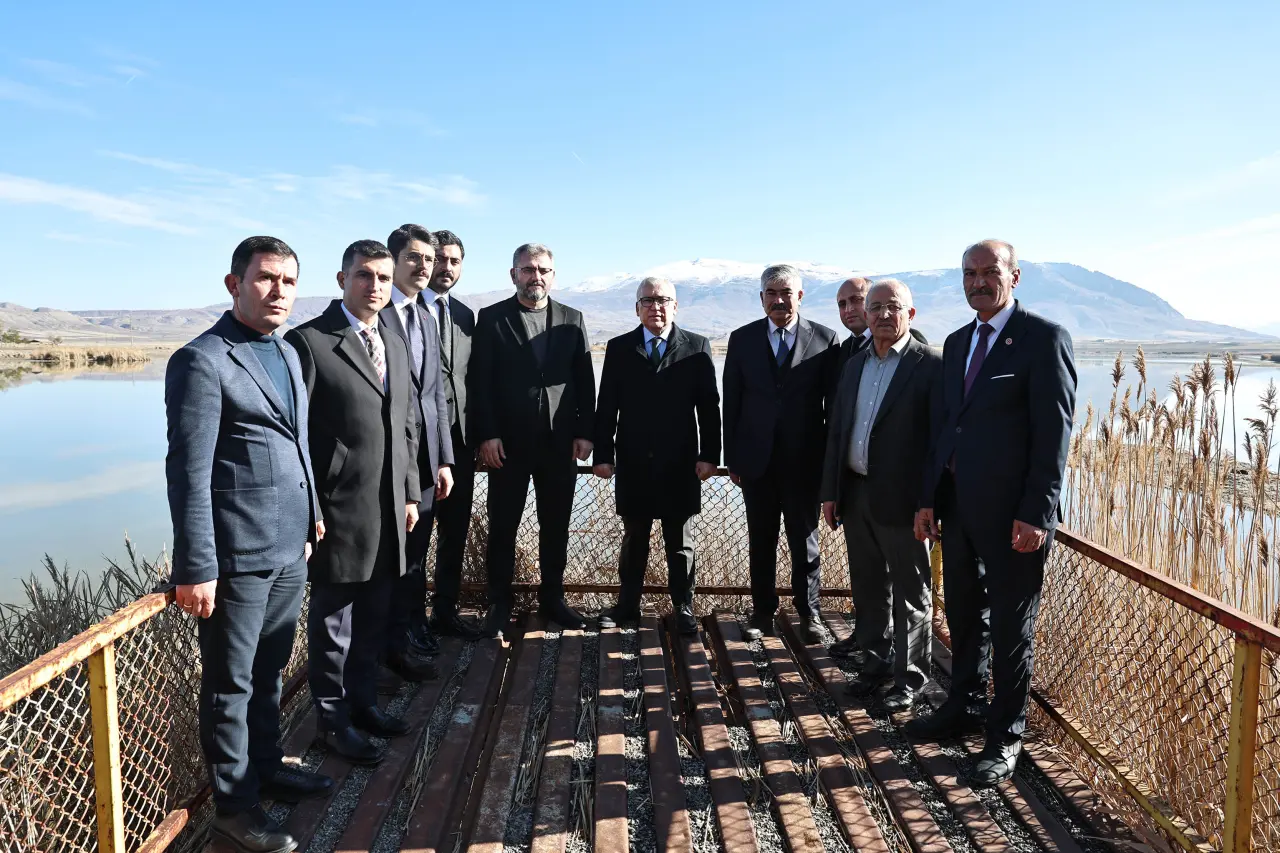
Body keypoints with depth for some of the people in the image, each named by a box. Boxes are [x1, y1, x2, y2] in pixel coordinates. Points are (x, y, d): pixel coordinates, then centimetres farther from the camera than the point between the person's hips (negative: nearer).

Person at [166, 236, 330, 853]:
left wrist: (310, 516, 17)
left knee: (269, 672, 21)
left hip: (290, 549, 7)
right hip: (237, 556, -7)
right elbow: (188, 472, -17)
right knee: (230, 685, 9)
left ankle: (266, 767, 40)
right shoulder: (201, 361, -13)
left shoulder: (288, 353, 12)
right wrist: (196, 569, -17)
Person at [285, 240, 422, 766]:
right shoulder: (308, 341, -9)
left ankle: (363, 701, 36)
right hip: (339, 511, -6)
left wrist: (410, 493, 13)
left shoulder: (395, 344, 13)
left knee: (373, 618, 18)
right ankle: (333, 719, 26)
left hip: (389, 511, 6)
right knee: (334, 621, 9)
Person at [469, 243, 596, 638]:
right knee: (502, 526, 7)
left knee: (556, 525, 11)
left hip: (560, 441, 2)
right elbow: (479, 382, -3)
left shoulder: (572, 320, 8)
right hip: (507, 441, -2)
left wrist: (584, 432, -1)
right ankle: (499, 603, 20)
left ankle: (552, 597, 25)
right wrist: (486, 435, -10)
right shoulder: (491, 318, 2)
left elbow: (585, 382, 6)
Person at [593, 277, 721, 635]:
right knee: (633, 539, 12)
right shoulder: (619, 349, 4)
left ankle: (683, 608, 22)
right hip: (633, 462, 1)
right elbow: (606, 407, 3)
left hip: (680, 464, -1)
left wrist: (709, 455, -6)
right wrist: (603, 454, -3)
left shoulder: (697, 348, 1)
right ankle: (627, 605, 26)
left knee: (680, 542, 9)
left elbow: (709, 406, 0)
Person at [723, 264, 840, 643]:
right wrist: (731, 457, 2)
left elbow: (834, 403, 0)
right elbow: (731, 402, 4)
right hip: (757, 458, 2)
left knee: (805, 540, 10)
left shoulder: (825, 340, -2)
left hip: (804, 459, -1)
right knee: (761, 540, 11)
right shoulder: (742, 339, 3)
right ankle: (763, 611, 25)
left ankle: (808, 613, 25)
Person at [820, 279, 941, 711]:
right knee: (867, 587, 17)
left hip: (902, 499, -6)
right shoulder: (855, 365, 11)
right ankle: (877, 660, 33)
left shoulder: (931, 366, -8)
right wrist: (830, 492, 9)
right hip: (856, 494, 6)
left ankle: (910, 677, 21)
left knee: (910, 592, 7)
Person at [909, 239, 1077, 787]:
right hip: (958, 505, 7)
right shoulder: (957, 342, 13)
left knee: (1010, 625, 6)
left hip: (1013, 511, -6)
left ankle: (1005, 736, 22)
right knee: (964, 615, 19)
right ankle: (962, 707, 37)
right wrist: (929, 499, 9)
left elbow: (1055, 430, -13)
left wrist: (1036, 513, -18)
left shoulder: (1044, 337, -9)